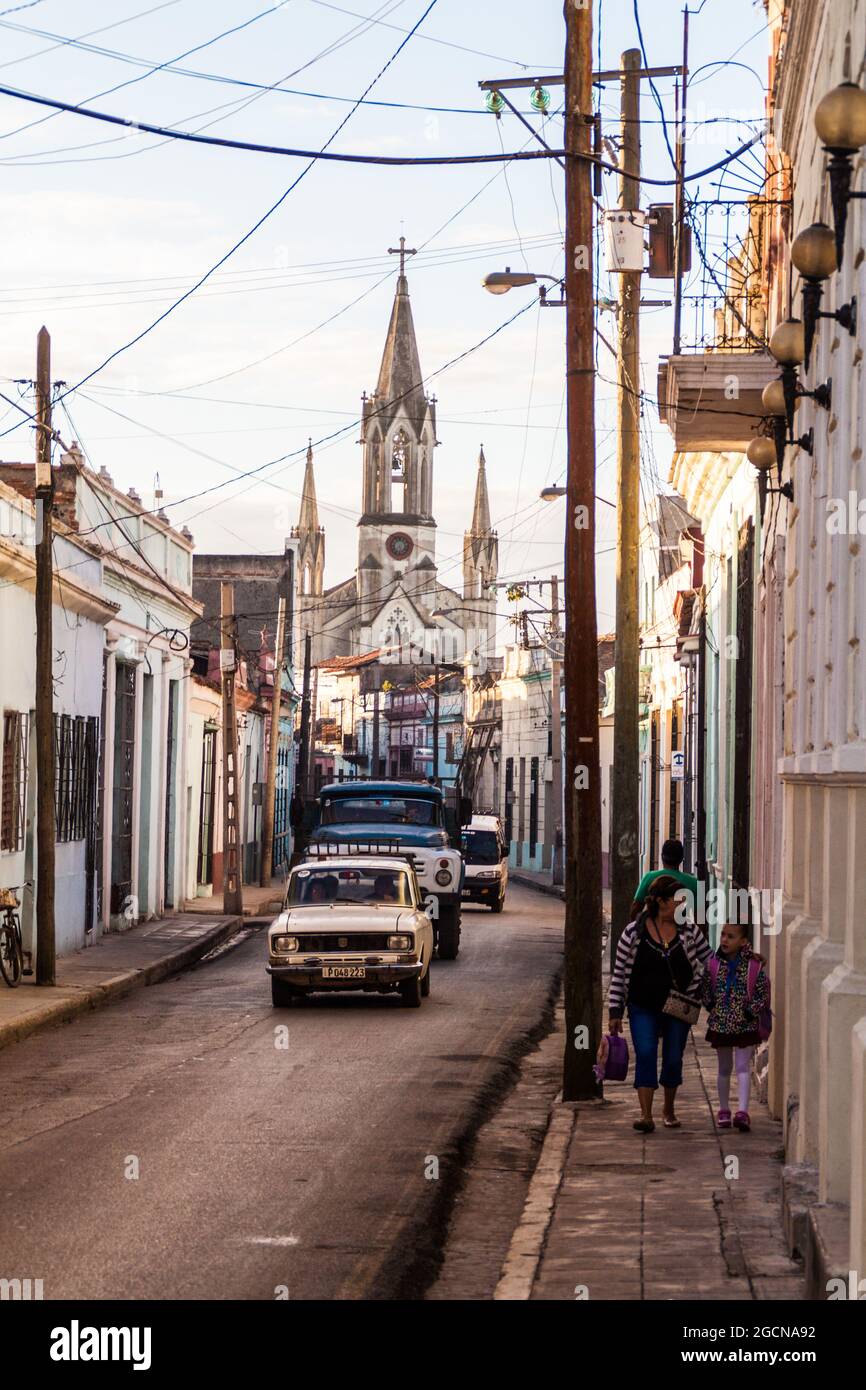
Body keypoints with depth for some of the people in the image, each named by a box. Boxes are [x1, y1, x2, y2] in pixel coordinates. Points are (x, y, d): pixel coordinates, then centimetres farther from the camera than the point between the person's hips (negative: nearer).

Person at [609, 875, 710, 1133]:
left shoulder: (689, 931, 1)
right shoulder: (634, 932, -6)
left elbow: (709, 964, 12)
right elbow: (619, 974, -2)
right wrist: (615, 1012, -4)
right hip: (643, 1008, -2)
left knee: (673, 1059, 9)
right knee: (645, 1055, -14)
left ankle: (669, 1110, 29)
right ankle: (646, 1115, -17)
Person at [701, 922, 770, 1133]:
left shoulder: (754, 966, -9)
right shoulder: (714, 964, -2)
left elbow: (763, 993, -3)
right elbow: (705, 989, 10)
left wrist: (752, 1011, -11)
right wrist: (711, 1007, 0)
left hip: (745, 1025, -3)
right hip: (720, 1024, 3)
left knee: (743, 1067, -10)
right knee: (724, 1068, 15)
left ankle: (743, 1112, -18)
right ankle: (724, 1110, 27)